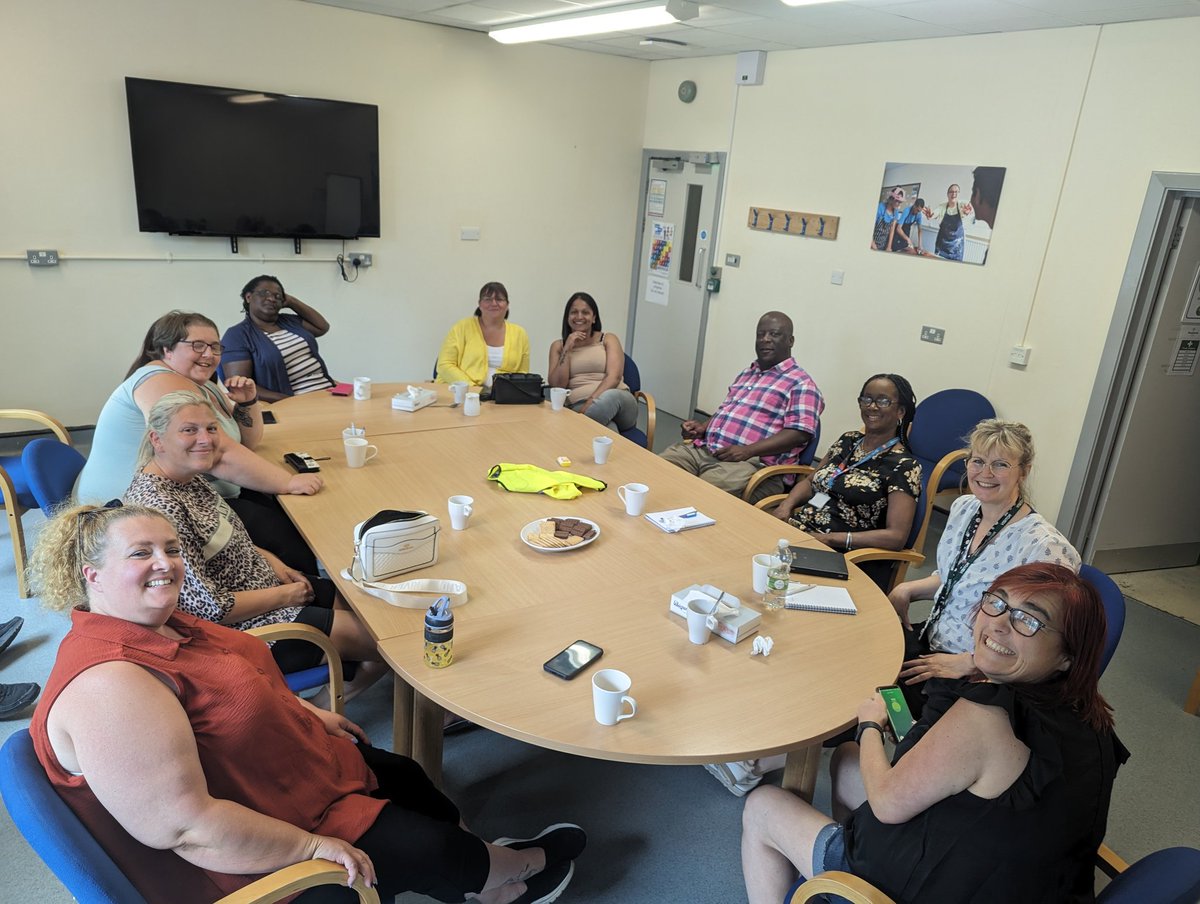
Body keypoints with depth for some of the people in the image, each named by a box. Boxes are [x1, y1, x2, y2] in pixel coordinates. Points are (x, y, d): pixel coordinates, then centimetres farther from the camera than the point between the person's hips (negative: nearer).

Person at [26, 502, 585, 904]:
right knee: (426, 847, 4)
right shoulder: (109, 683, -34)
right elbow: (186, 825, -35)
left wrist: (306, 714, 11)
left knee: (406, 780, 20)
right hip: (253, 856, -9)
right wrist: (311, 846, -28)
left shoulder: (157, 624, -2)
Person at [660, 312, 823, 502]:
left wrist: (747, 451, -21)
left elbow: (799, 433, -12)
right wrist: (703, 427, 11)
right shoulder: (746, 373, 24)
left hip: (754, 463, -7)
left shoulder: (800, 383, 0)